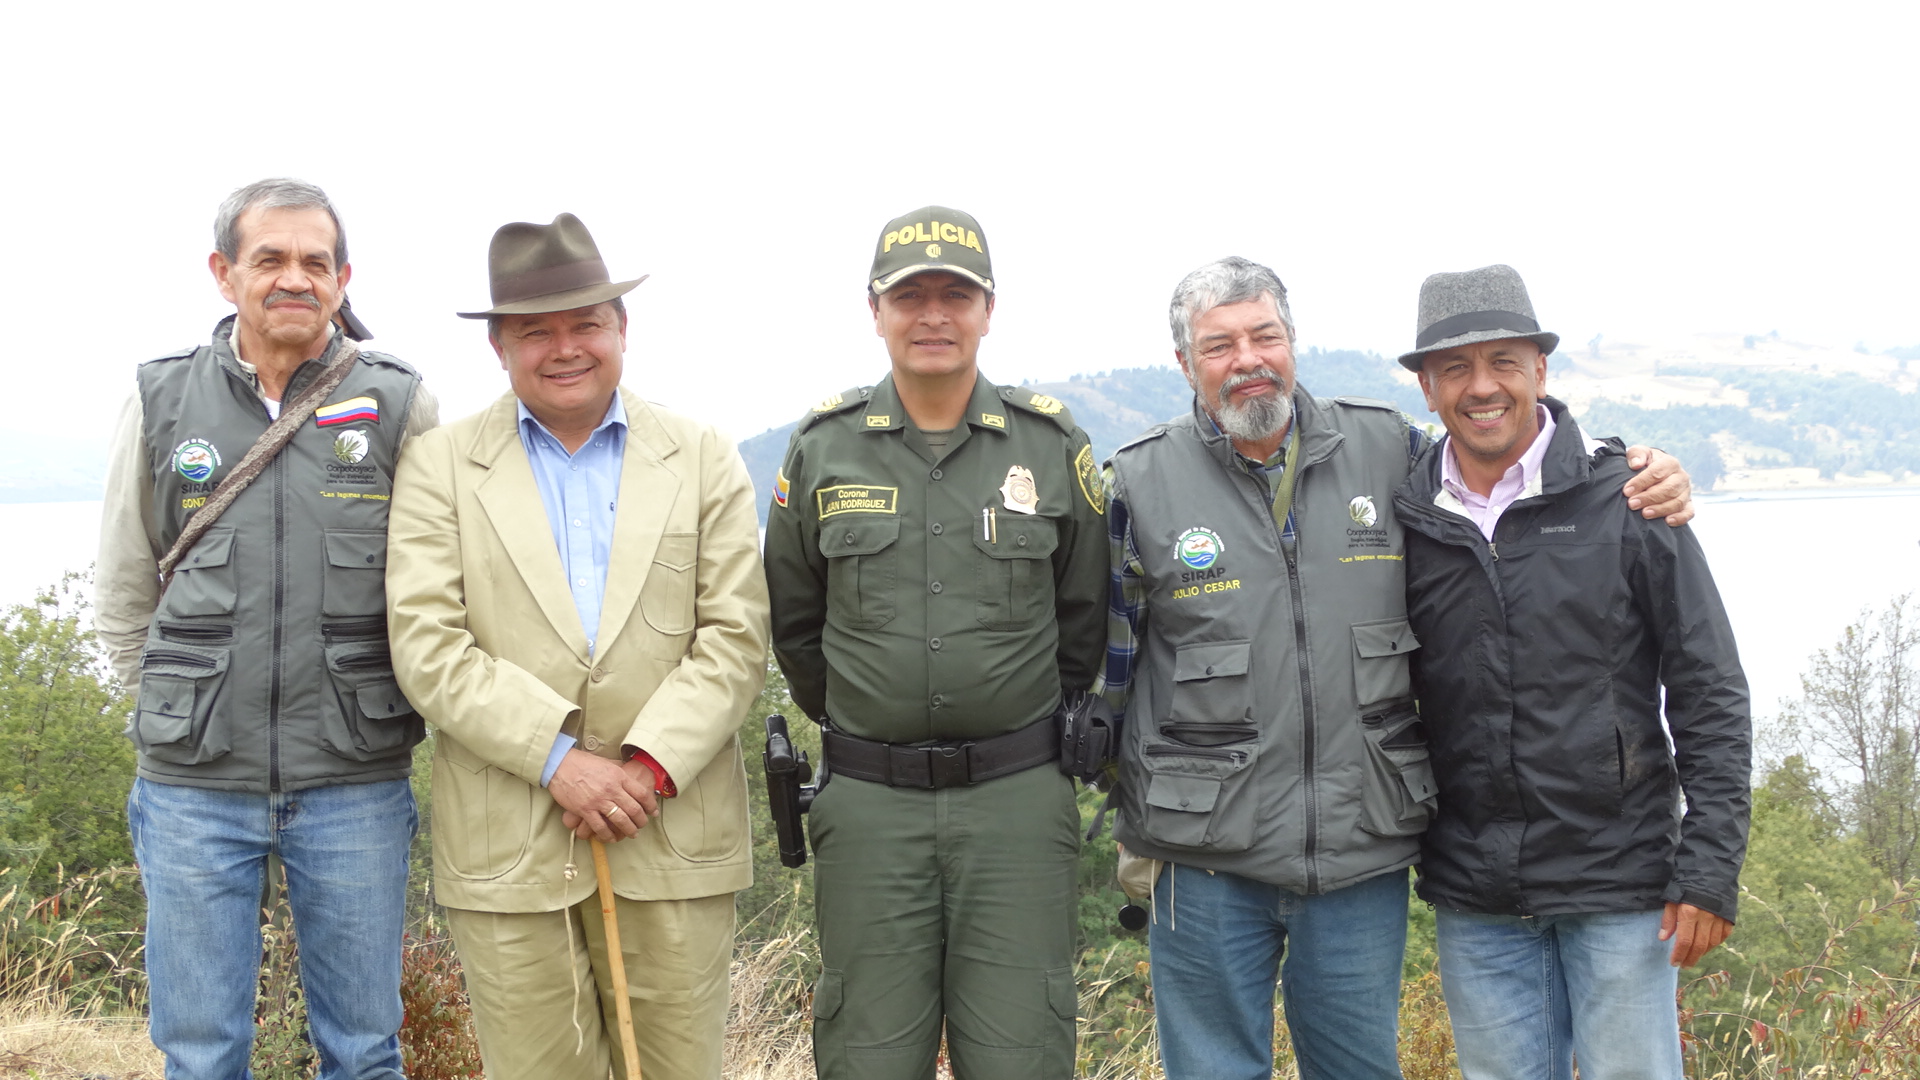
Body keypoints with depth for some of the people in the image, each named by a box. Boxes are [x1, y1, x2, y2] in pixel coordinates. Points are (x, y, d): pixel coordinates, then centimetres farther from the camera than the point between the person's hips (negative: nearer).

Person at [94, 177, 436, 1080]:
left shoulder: (397, 405, -1)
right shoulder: (162, 399, 2)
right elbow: (123, 592, 12)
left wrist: (379, 715, 8)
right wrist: (179, 718, 12)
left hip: (356, 785, -1)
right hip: (193, 786, 1)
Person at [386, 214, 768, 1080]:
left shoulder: (704, 459, 8)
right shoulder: (439, 467, 5)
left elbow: (735, 638, 1)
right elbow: (427, 648, -5)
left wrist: (649, 765, -12)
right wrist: (557, 759, -14)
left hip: (673, 837, 1)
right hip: (507, 844, -1)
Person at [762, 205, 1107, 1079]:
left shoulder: (1053, 447, 1)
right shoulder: (822, 448, 3)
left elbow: (1085, 616, 11)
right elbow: (793, 622, 14)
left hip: (1019, 800, -1)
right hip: (868, 805, 1)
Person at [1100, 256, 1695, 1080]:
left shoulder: (1388, 449, 2)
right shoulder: (1140, 483, -2)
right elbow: (1104, 660, 5)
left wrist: (1642, 481, 0)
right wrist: (1134, 819, 7)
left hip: (1365, 855, 2)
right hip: (1209, 865, -1)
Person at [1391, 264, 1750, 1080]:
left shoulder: (1628, 499, -5)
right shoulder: (1405, 520, 2)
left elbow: (1709, 692, -4)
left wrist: (1710, 869, -9)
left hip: (1620, 886, -2)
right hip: (1473, 898, 3)